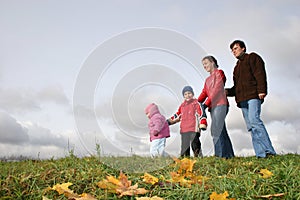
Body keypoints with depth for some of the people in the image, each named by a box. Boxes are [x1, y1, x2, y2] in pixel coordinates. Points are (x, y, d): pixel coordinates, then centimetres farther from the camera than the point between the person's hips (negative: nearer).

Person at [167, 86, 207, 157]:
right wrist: (169, 121, 25)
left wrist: (202, 125, -12)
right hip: (184, 130, 6)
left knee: (195, 144, -10)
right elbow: (178, 115, 28)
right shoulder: (182, 105, 19)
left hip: (194, 129, -6)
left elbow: (201, 114, -4)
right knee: (184, 146, 6)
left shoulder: (196, 103, 1)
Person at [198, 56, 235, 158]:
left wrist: (206, 104, -16)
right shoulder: (207, 79, 27)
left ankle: (219, 154, -19)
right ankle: (229, 154, 7)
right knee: (221, 131, 5)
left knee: (216, 131, -17)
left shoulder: (219, 73, 4)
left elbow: (216, 89, -8)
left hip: (220, 105, -8)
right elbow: (204, 93, 16)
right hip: (212, 107, 8)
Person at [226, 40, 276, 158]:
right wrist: (227, 91, 9)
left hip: (253, 96, -8)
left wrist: (261, 90, -19)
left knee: (254, 119, -25)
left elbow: (260, 73, -5)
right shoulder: (237, 67, 32)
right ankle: (261, 154, -4)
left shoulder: (252, 57, 11)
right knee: (251, 126, -1)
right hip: (242, 99, 8)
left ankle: (269, 151, -26)